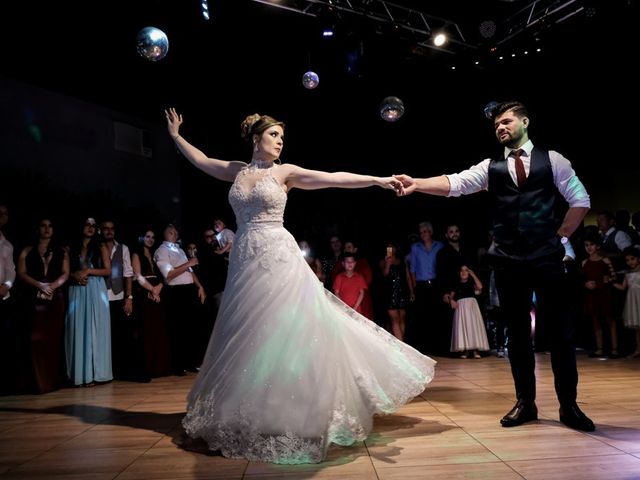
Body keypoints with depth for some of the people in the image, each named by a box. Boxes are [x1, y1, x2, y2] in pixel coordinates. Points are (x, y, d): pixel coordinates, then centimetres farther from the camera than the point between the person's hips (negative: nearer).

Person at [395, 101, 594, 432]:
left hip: (546, 257, -1)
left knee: (560, 329, 2)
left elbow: (580, 200, 10)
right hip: (508, 260, 1)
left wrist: (560, 236, 4)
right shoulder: (490, 167, 8)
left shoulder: (551, 159, 6)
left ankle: (569, 405, 15)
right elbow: (455, 183, -7)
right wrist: (417, 184, -22)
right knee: (518, 331, 7)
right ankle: (525, 403, 19)